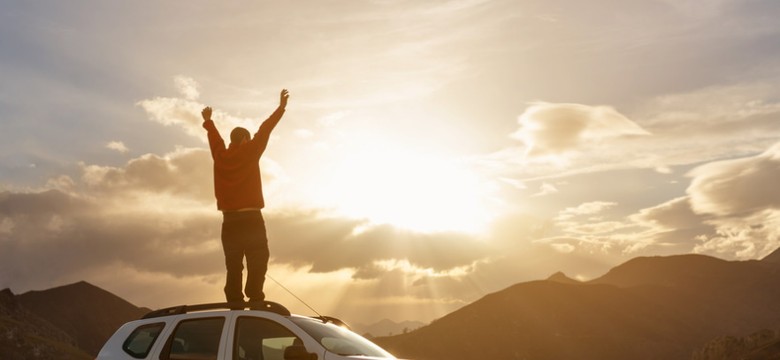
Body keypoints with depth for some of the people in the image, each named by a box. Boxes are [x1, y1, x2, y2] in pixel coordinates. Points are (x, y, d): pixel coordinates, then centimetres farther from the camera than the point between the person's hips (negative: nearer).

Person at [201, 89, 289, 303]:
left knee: (233, 265, 7)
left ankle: (235, 303, 1)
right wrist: (281, 107, 7)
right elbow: (264, 130, 1)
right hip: (251, 218, -5)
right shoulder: (249, 152, -2)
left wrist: (208, 120, 45)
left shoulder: (220, 155, 10)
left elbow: (214, 136, 27)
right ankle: (255, 299, -19)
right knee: (257, 262, -7)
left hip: (230, 220, 5)